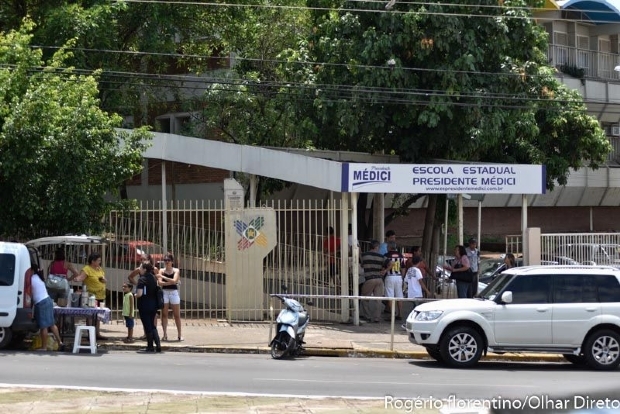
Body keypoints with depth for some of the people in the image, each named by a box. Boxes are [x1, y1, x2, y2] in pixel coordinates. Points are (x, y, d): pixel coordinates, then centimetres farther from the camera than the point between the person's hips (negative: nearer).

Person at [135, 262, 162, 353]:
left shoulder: (142, 279, -14)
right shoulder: (154, 279, 7)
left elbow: (139, 294, -22)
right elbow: (157, 292, 13)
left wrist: (135, 295, -2)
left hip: (144, 305, -7)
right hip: (154, 304, 7)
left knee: (147, 326, 3)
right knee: (152, 325, 16)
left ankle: (150, 346, 9)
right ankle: (158, 345, 6)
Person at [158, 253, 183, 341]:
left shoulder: (176, 271, 3)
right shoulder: (162, 271, 6)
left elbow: (174, 280, -13)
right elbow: (160, 283, -5)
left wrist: (163, 277, -15)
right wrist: (170, 282, -13)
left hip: (174, 292, -1)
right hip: (164, 293, 1)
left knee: (177, 315, 2)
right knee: (164, 314, -1)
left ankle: (179, 334, 7)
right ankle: (165, 334, 1)